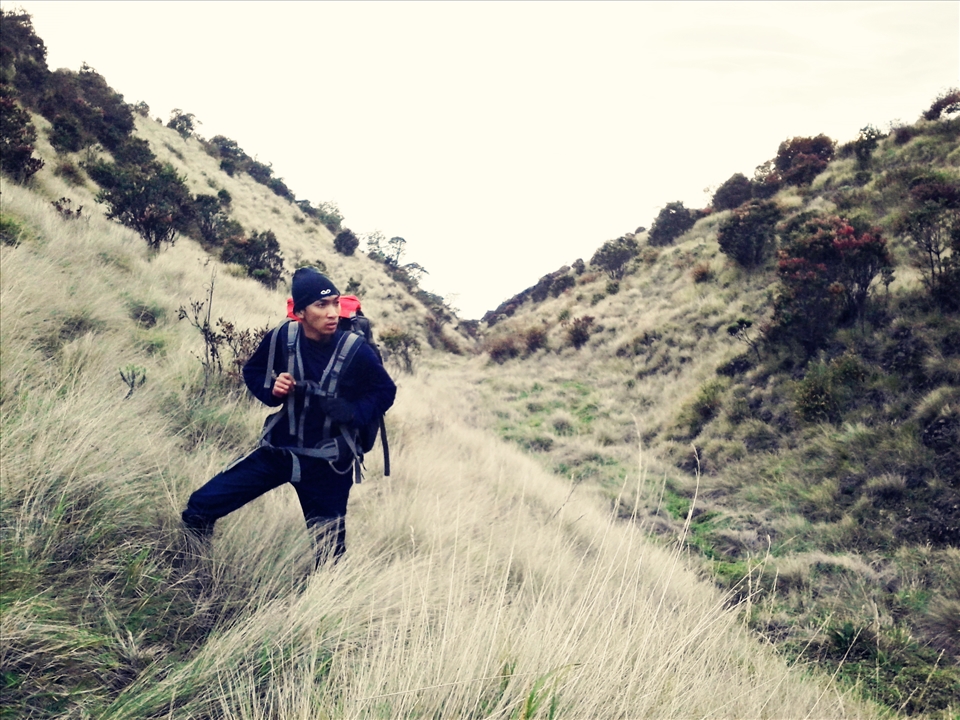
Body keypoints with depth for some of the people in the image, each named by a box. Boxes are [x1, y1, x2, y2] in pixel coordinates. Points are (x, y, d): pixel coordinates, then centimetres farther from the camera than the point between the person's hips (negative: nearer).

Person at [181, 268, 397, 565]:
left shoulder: (357, 352, -17)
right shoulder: (281, 340, -11)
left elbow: (386, 392, -4)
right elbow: (252, 372, 7)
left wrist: (352, 412, -22)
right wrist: (272, 390, -15)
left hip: (328, 463, -2)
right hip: (278, 450, 2)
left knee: (329, 549, 9)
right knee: (201, 507, -2)